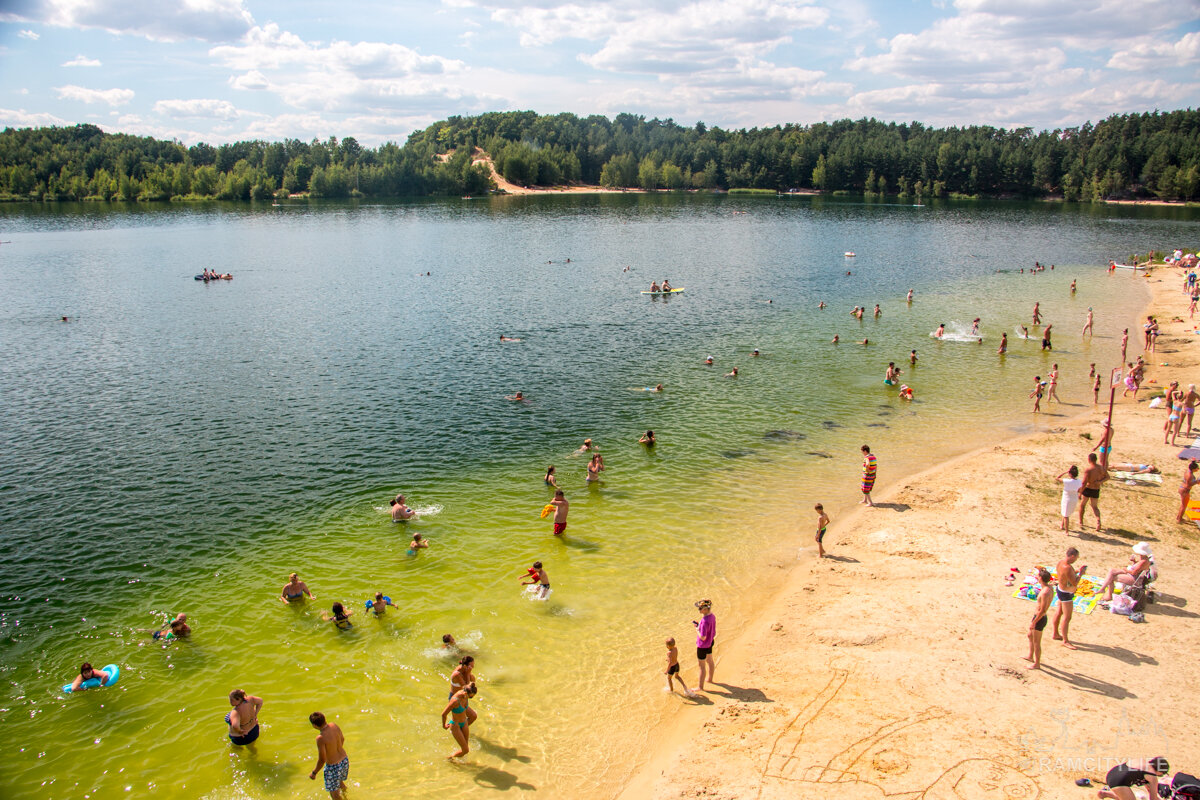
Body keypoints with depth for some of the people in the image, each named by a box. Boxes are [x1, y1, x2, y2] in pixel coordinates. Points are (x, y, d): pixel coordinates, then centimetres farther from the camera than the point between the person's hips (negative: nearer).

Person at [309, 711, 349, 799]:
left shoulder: (321, 738, -31)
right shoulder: (333, 725, -11)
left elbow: (322, 760, -24)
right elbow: (342, 739, 8)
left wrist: (314, 773, -8)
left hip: (333, 767, -7)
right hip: (345, 760, 7)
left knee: (334, 793, 18)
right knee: (339, 781, 36)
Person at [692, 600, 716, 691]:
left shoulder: (705, 621, -34)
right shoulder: (712, 616, -6)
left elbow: (703, 637, -31)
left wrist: (697, 629, -14)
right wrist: (698, 624, -1)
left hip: (703, 645, -9)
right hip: (710, 642, 9)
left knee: (702, 666, 6)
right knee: (710, 661, 27)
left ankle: (700, 687, 18)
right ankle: (710, 679, 48)